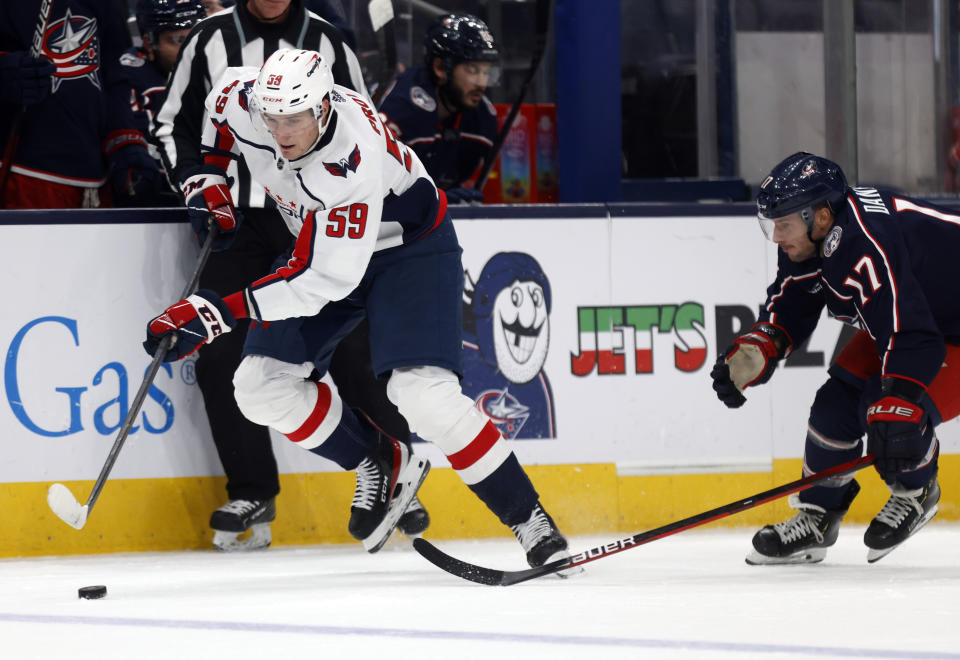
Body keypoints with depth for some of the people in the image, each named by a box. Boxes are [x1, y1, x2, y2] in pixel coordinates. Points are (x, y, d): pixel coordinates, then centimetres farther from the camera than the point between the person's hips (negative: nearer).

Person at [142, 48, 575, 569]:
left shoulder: (351, 164, -39)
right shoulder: (243, 101, -19)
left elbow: (324, 278, -39)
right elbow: (223, 91, 9)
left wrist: (219, 312, -41)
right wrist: (209, 176, 3)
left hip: (412, 247, -7)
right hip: (321, 243, 7)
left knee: (421, 394, -25)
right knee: (261, 384, -6)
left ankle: (529, 519, -13)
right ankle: (380, 466, 13)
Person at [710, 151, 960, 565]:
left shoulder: (868, 247, -39)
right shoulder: (805, 240, -10)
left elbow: (911, 340, -44)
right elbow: (788, 308, 2)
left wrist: (895, 415, -52)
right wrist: (751, 353, -17)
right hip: (895, 320, 10)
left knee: (888, 412, -26)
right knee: (837, 402, -2)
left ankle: (915, 492, 3)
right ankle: (816, 519, 13)